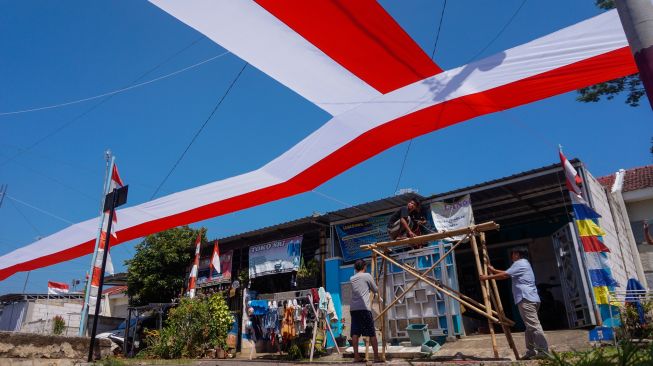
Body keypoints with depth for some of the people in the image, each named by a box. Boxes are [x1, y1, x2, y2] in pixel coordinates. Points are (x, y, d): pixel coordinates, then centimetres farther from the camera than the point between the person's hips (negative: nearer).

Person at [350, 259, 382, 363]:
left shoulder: (352, 279, 15)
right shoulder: (367, 276, 3)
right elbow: (375, 290, 11)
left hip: (353, 308, 5)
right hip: (364, 308, -5)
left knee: (355, 333, 5)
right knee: (372, 333, 0)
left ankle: (356, 356, 4)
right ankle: (376, 357, 1)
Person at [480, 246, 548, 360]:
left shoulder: (519, 263, -4)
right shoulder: (524, 264, 27)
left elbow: (504, 275, -10)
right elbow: (507, 273, 32)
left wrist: (487, 277, -3)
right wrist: (494, 270, 36)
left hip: (526, 299, -11)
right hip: (531, 299, 11)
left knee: (534, 325, -11)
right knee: (530, 326, 10)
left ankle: (543, 351, -12)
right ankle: (531, 352, 13)